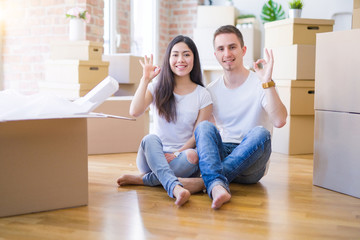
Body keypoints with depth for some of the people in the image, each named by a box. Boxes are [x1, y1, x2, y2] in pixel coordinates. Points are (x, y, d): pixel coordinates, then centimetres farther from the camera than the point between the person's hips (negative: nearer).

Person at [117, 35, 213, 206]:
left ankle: (143, 179, -25)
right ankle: (175, 188, -48)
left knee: (193, 156, -34)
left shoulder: (203, 96, 4)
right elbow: (135, 112, -12)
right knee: (150, 139, -32)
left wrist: (176, 154, -16)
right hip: (154, 157, 1)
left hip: (182, 155, 0)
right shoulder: (156, 88, 6)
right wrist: (145, 80, -15)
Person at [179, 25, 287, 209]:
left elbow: (279, 121, -21)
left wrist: (267, 82, -28)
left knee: (260, 132, -32)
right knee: (204, 126, -24)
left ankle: (204, 182, -36)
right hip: (221, 156, 3)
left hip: (251, 162, -2)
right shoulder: (211, 91, 8)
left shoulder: (260, 85, -4)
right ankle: (217, 187, -49)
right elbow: (198, 130, 10)